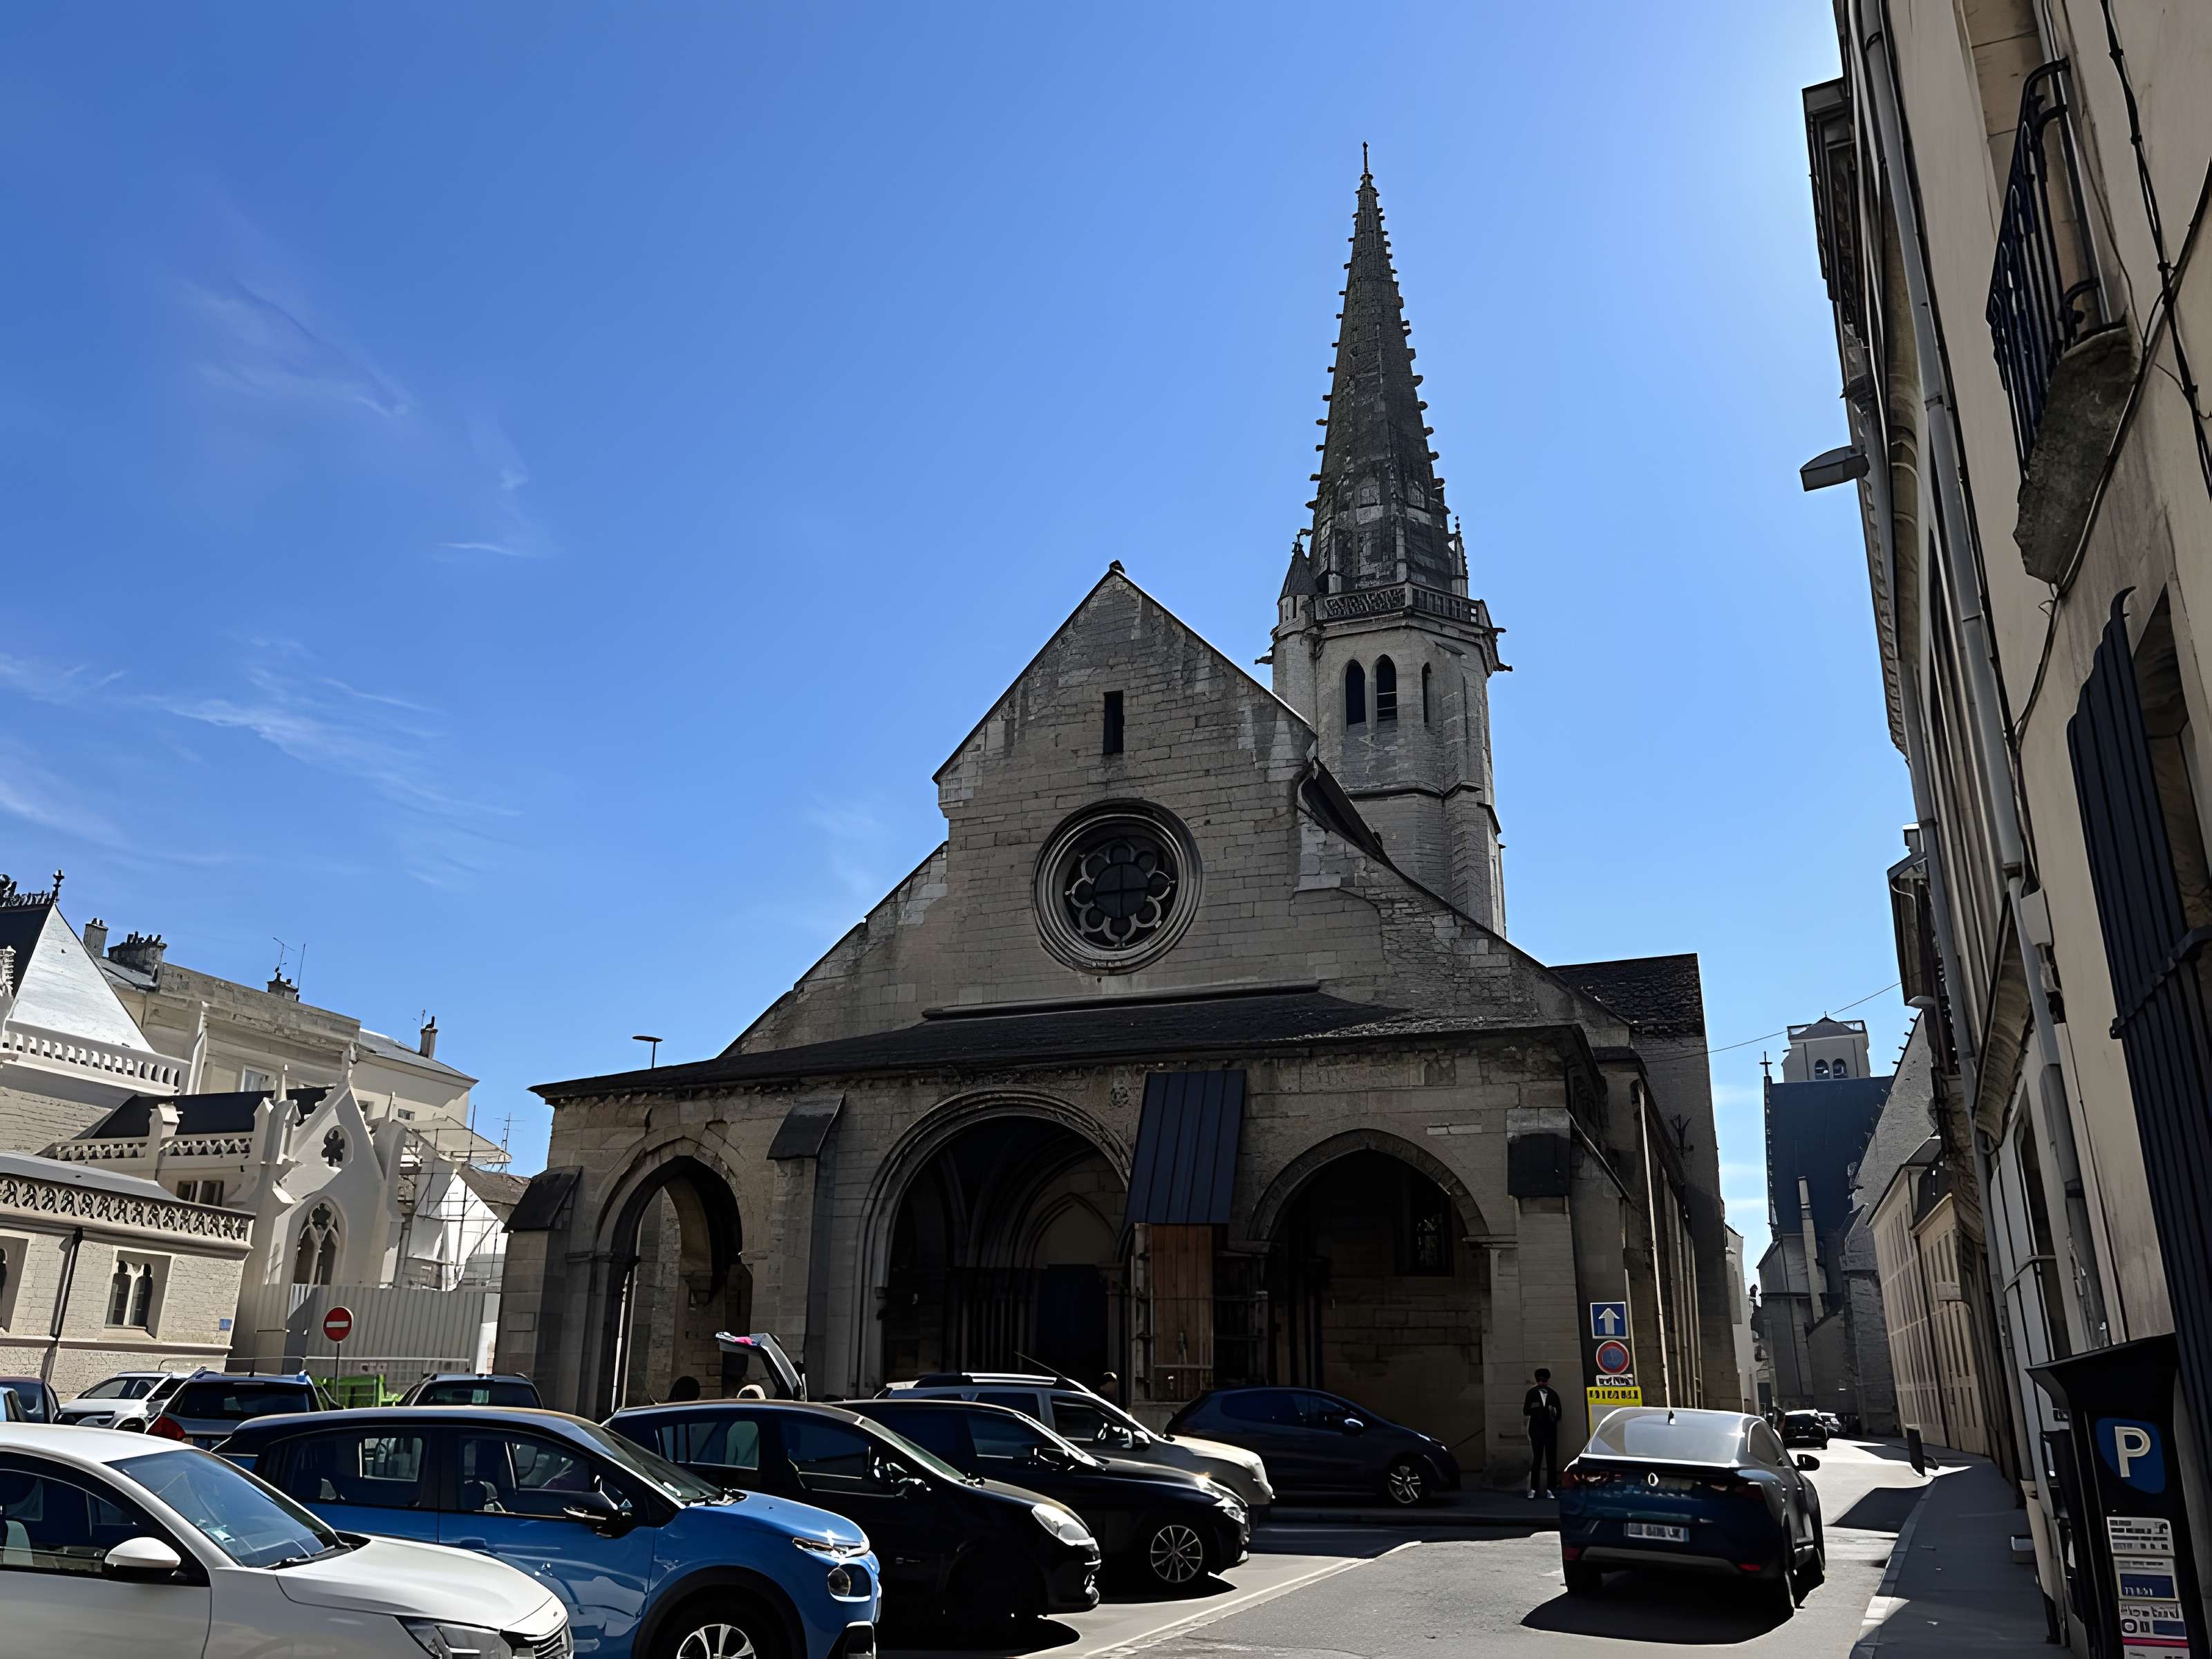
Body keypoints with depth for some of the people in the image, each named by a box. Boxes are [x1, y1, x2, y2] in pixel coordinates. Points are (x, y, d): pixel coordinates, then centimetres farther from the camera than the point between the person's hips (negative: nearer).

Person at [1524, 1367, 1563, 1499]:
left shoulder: (1553, 1394, 3)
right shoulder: (1532, 1393, 1)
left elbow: (1559, 1414, 6)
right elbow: (1526, 1412, -2)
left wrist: (1554, 1414, -15)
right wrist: (1533, 1408, -21)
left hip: (1550, 1431, 1)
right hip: (1536, 1431, -1)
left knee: (1551, 1460, 2)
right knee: (1537, 1459, 0)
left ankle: (1550, 1489, 8)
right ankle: (1533, 1489, 5)